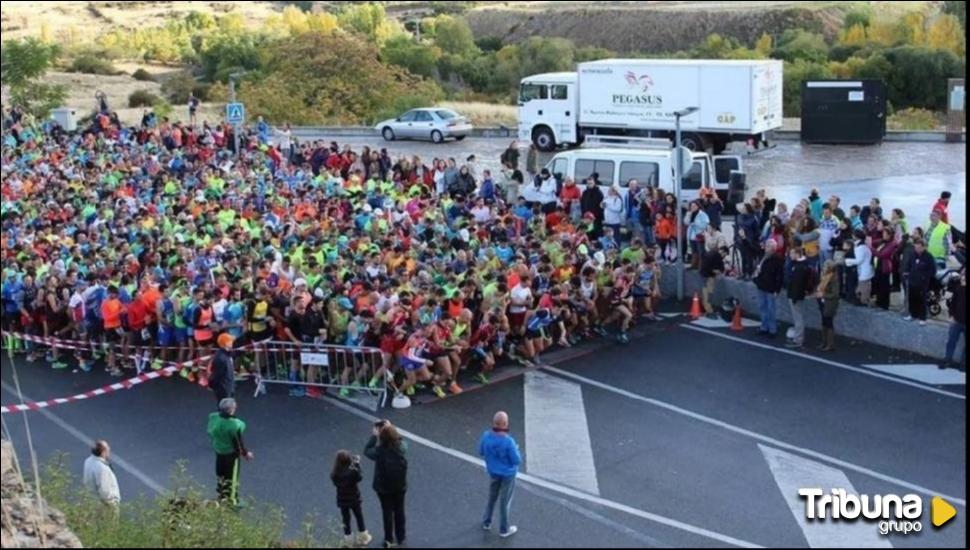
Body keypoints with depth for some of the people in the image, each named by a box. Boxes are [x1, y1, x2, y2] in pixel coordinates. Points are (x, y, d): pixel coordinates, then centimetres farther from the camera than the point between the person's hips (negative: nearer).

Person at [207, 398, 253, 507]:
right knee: (232, 478, 12)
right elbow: (238, 443, -22)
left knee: (220, 475, 25)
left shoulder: (213, 418, -15)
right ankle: (232, 500, 25)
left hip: (218, 451, 7)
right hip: (231, 453, -6)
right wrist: (246, 453, -5)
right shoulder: (234, 425, -33)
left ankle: (222, 497, 42)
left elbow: (210, 433, 2)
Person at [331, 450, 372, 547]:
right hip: (354, 499, -2)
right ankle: (363, 538, 33)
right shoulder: (353, 471, -27)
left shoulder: (334, 474, -20)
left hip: (342, 500, 2)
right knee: (359, 518, 19)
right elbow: (359, 478, -8)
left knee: (346, 520, 16)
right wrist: (357, 464, -4)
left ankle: (348, 541, 27)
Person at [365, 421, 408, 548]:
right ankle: (401, 537, 38)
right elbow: (399, 439, 5)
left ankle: (389, 540, 30)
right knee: (399, 511, 21)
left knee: (387, 513, 16)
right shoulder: (403, 447, -20)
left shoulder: (380, 451, -29)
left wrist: (375, 436, -4)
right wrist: (391, 428, 4)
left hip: (384, 487, -2)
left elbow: (367, 451, -8)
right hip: (400, 485, 2)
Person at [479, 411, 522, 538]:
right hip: (508, 474, -4)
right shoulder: (508, 441, -34)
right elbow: (517, 460, -22)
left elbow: (481, 452, -2)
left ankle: (486, 522, 43)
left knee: (492, 496, 28)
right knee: (505, 500, 14)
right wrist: (516, 450, -2)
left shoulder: (486, 436, -19)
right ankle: (504, 529, 31)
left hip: (493, 472, 4)